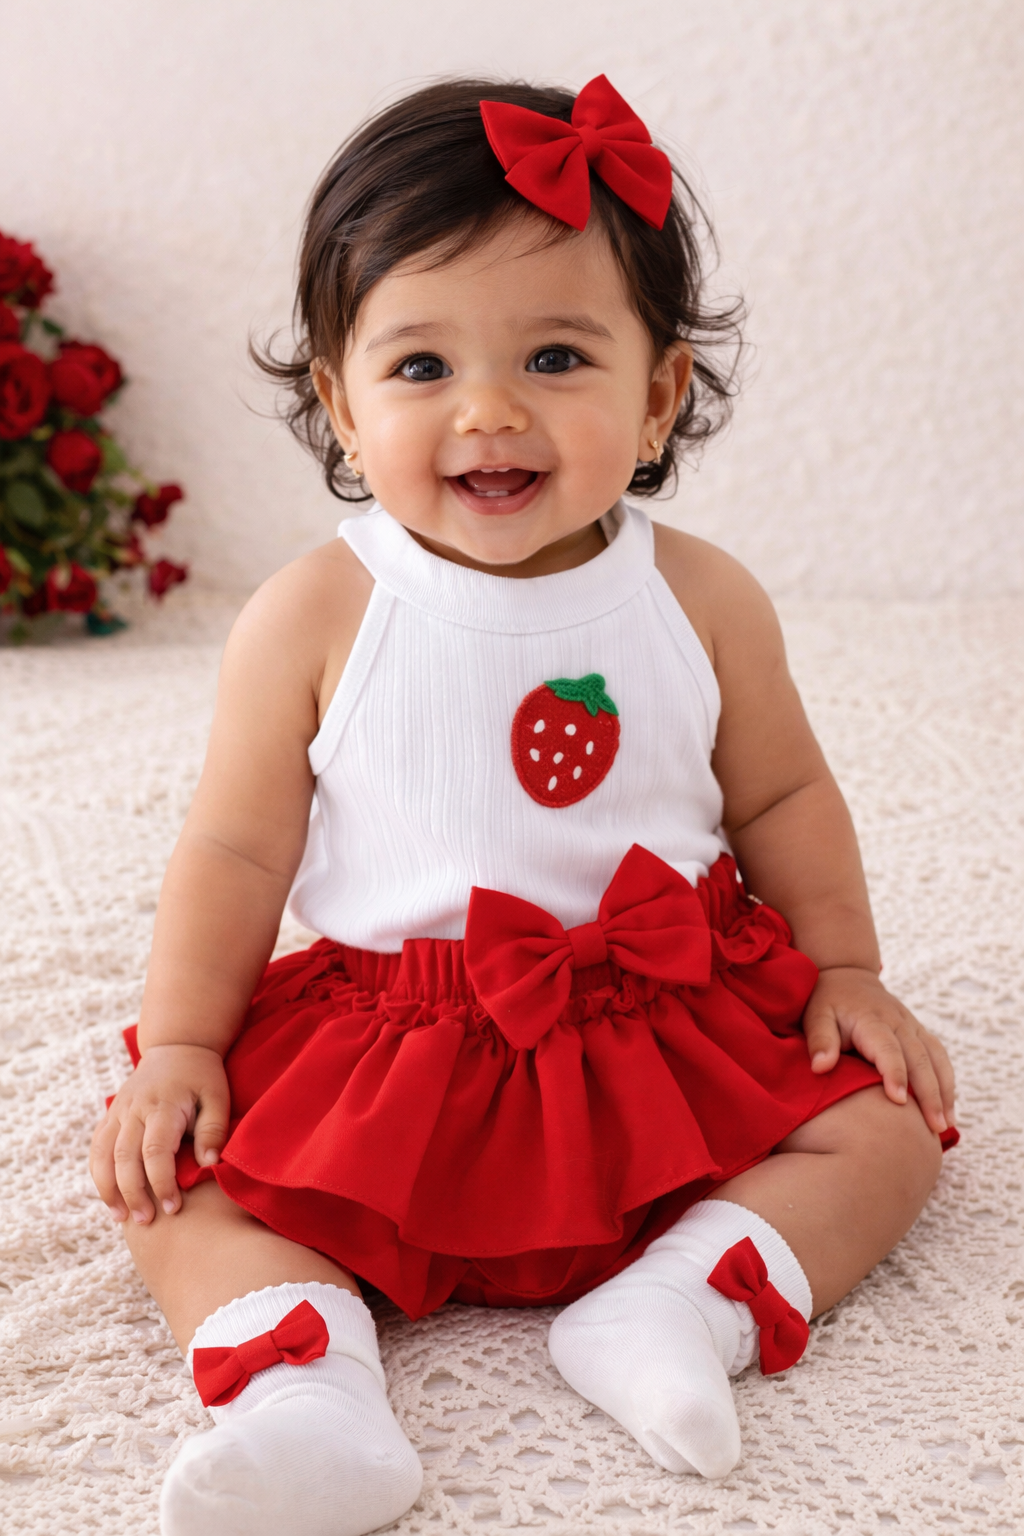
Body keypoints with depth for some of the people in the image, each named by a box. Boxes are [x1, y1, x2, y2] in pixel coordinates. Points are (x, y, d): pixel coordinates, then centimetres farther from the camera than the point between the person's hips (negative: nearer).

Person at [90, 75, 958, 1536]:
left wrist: (846, 971, 5)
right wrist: (179, 1044, -7)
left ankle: (675, 1304, -22)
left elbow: (781, 798, 9)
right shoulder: (314, 619, -10)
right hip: (381, 1050, -1)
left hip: (675, 1026, 2)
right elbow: (236, 847, -4)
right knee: (176, 1179, -15)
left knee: (883, 1129, -10)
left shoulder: (700, 603, -5)